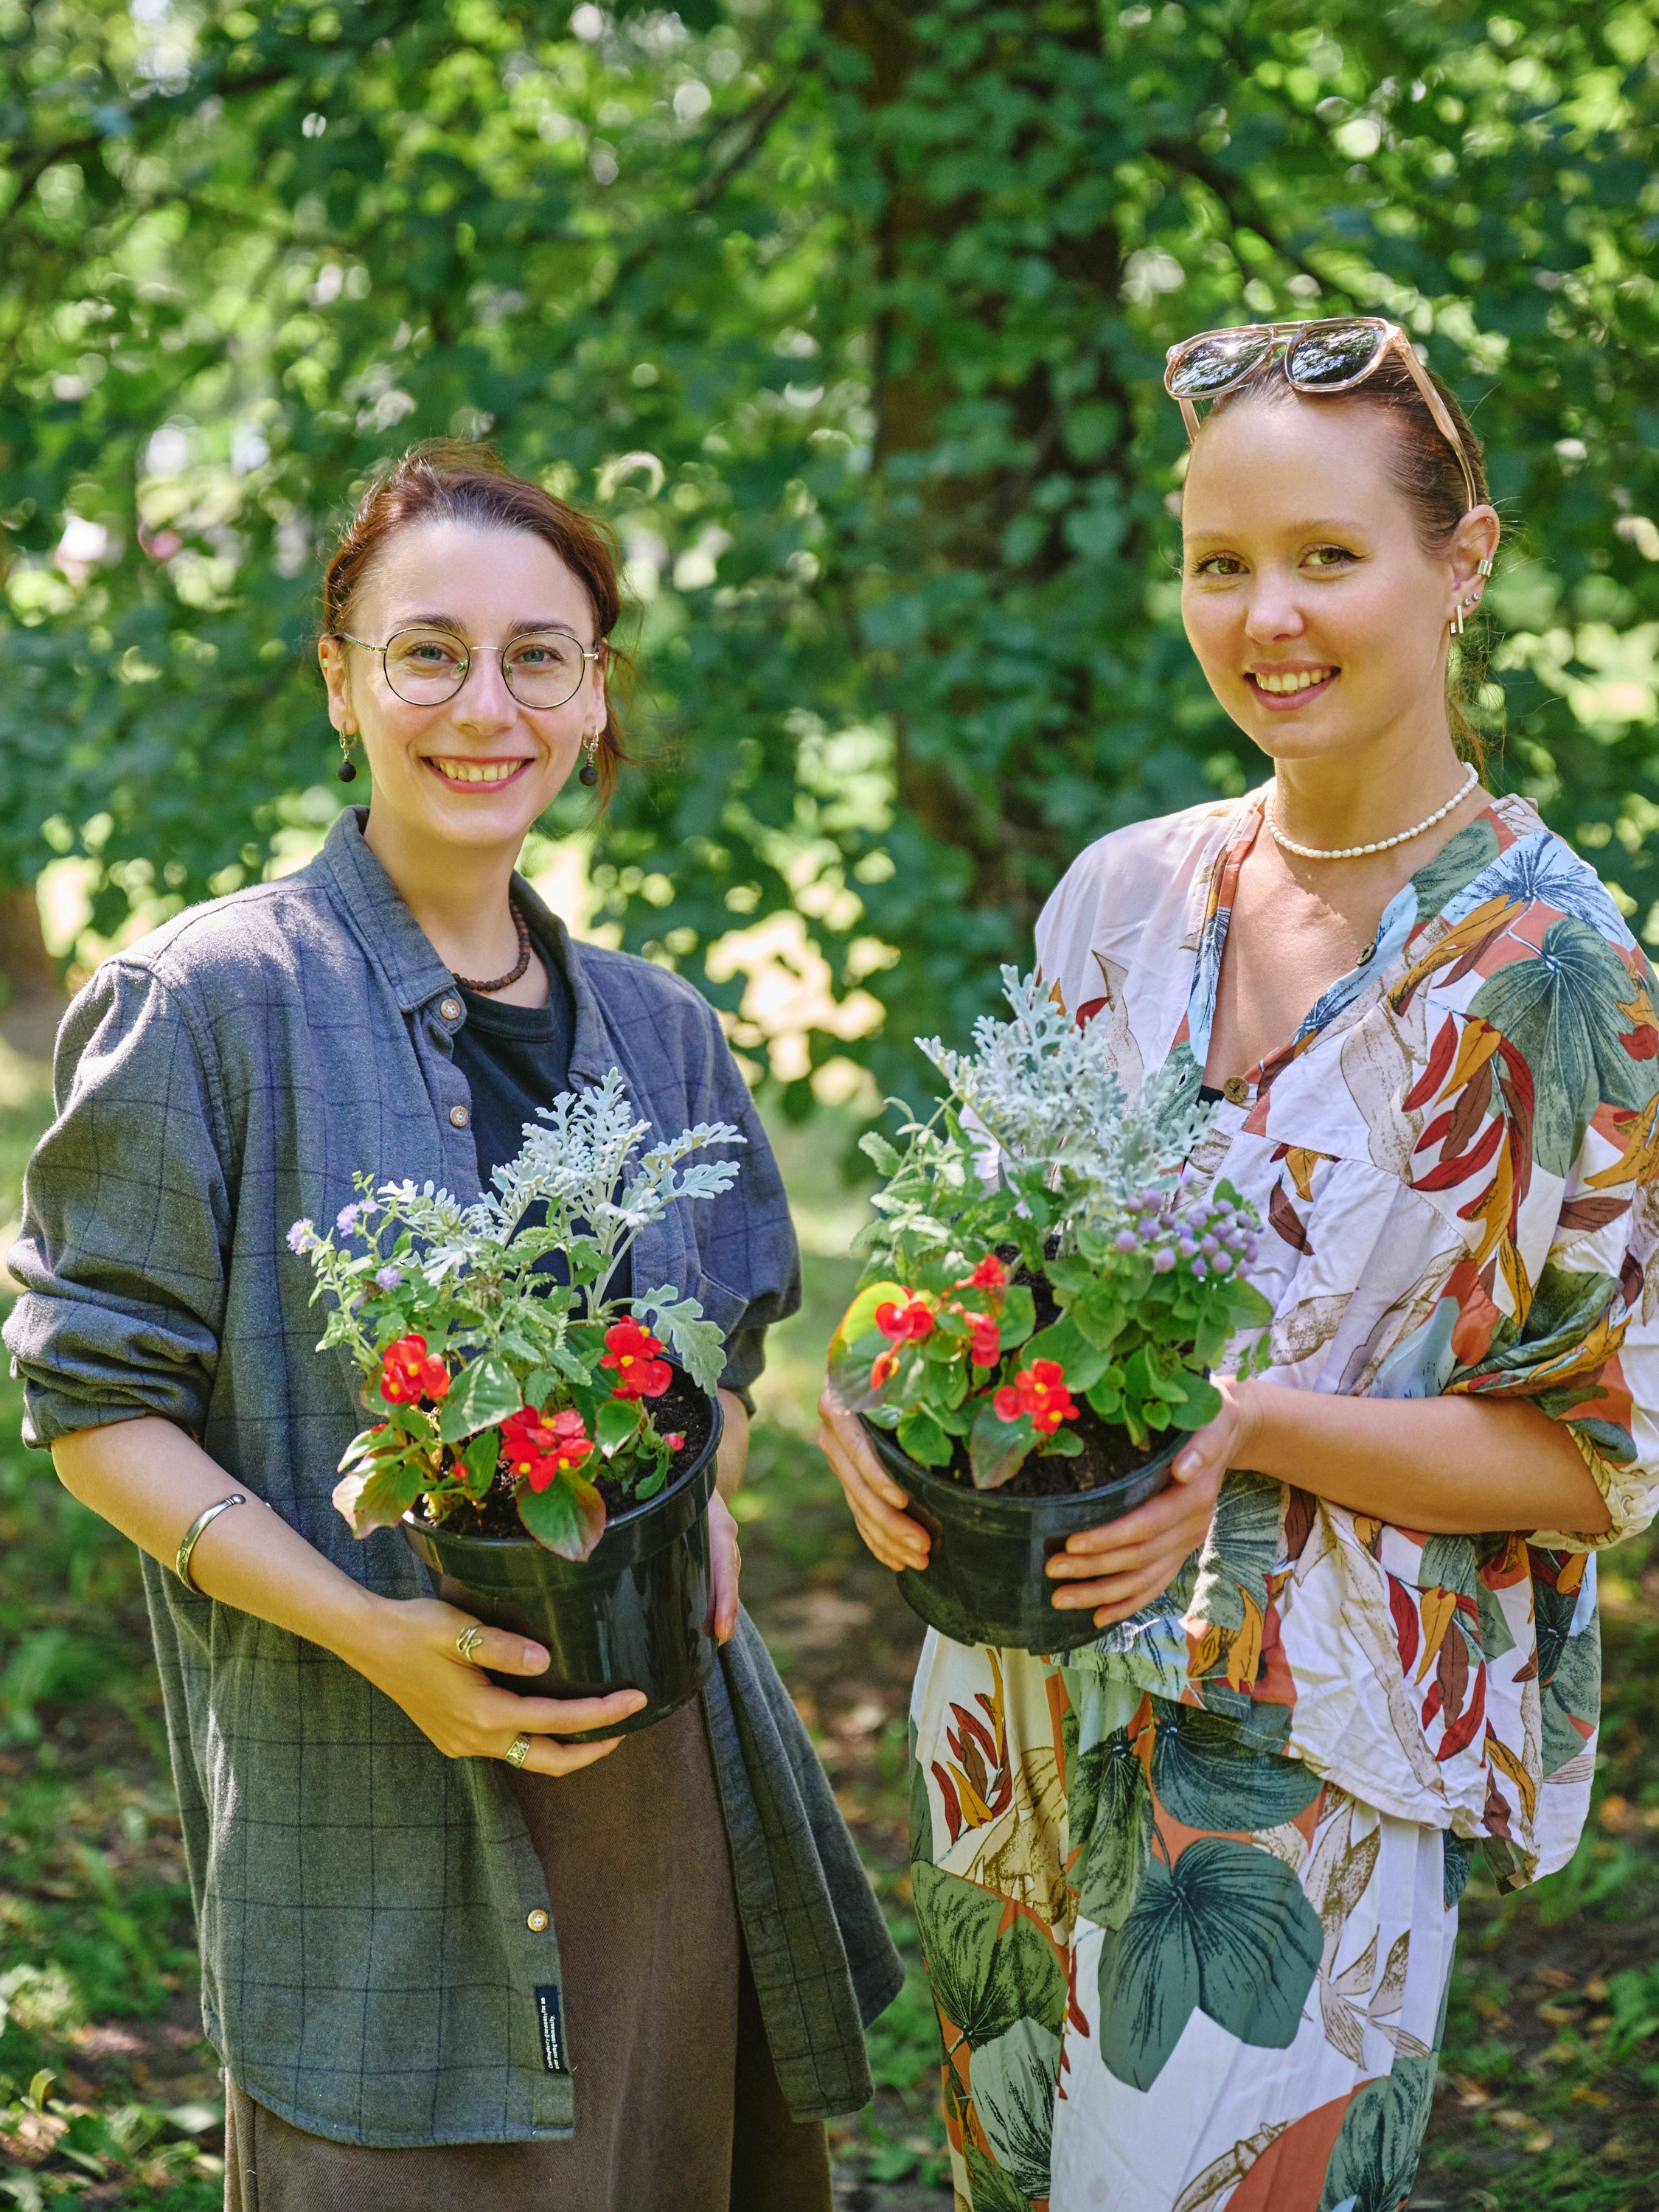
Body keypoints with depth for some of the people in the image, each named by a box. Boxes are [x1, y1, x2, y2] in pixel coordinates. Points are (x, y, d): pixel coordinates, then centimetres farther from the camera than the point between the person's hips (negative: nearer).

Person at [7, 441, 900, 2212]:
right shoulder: (210, 1002, -8)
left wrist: (697, 1510, -4)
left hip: (664, 1778, 5)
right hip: (369, 1793, -5)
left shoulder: (655, 1031, 9)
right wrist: (365, 1627, -19)